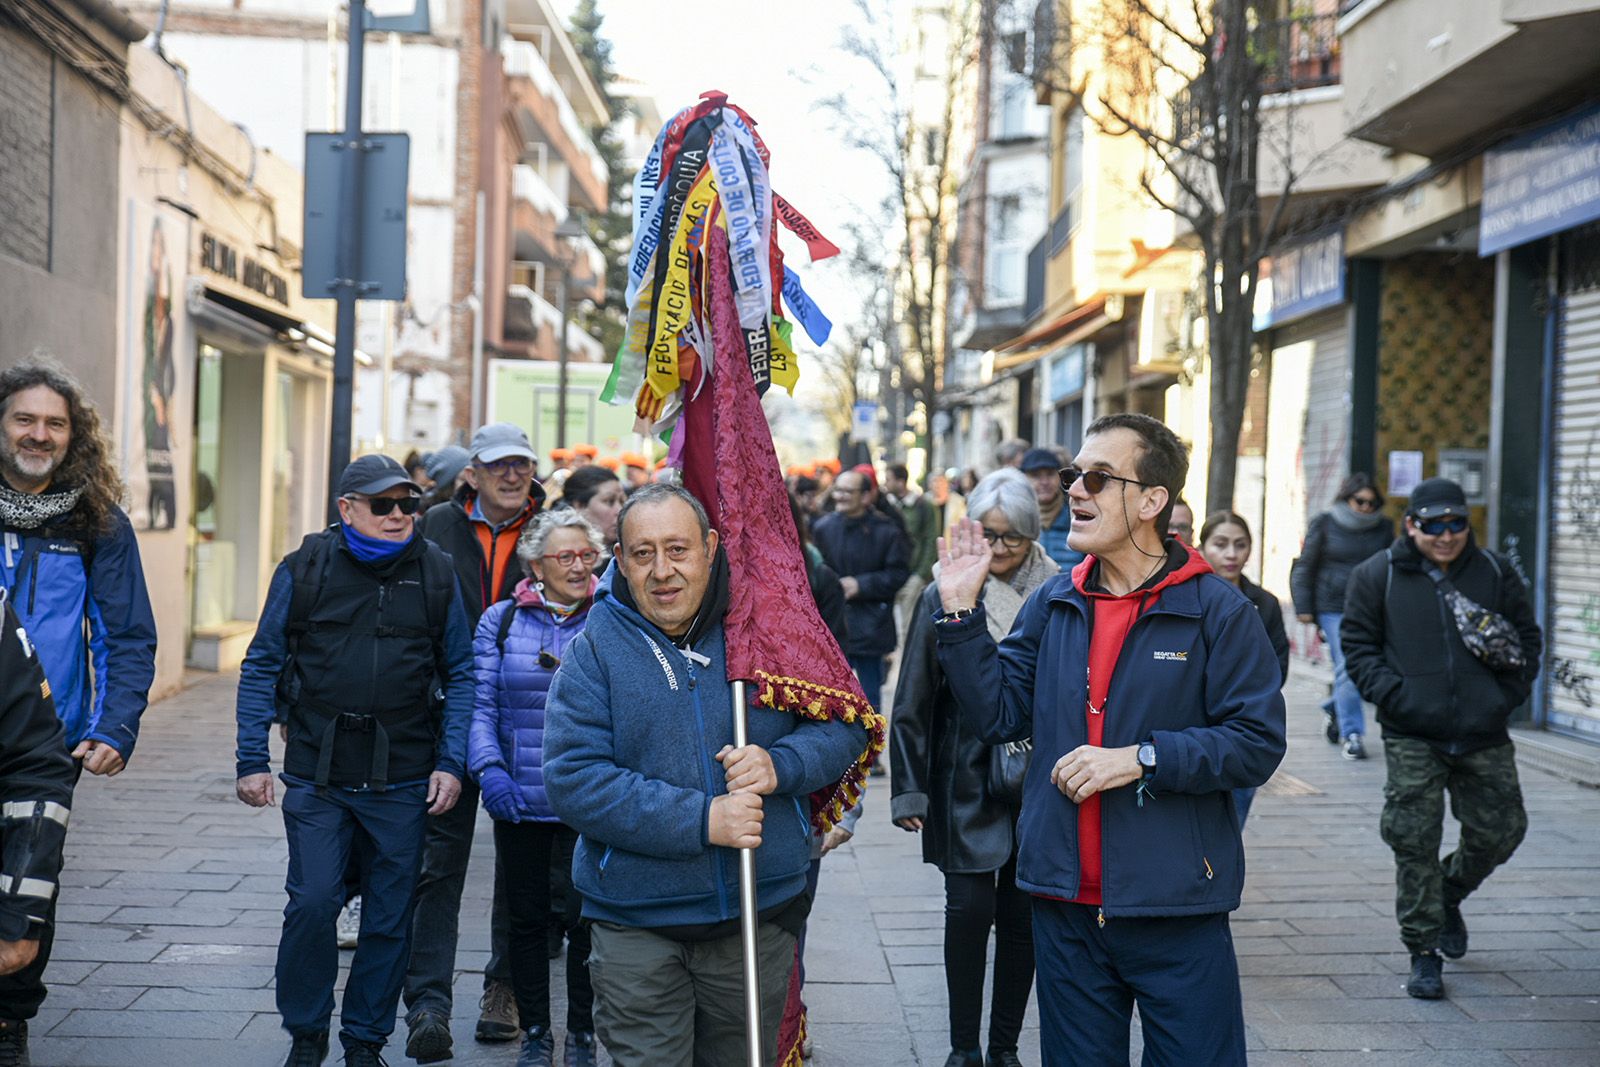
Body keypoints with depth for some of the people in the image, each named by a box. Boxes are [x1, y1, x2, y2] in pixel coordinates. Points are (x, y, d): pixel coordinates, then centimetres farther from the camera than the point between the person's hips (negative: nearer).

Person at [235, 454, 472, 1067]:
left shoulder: (435, 573, 4)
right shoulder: (305, 570, 0)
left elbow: (460, 674, 8)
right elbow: (261, 667, 5)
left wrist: (451, 763, -1)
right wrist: (252, 761, -2)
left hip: (405, 783, 1)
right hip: (316, 777, -1)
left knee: (390, 918, 7)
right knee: (312, 903, -6)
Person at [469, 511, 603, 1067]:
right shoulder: (500, 621, 3)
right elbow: (481, 704, 0)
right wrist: (489, 767, -15)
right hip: (519, 800, 1)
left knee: (585, 918, 3)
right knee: (527, 918, 11)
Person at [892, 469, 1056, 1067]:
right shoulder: (946, 598, -3)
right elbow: (913, 703, 0)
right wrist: (909, 790, -4)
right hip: (966, 783, -1)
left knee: (1021, 916, 7)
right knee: (970, 908, -6)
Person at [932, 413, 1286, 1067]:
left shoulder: (1217, 611, -7)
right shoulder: (1053, 604, 6)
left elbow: (1258, 742, -12)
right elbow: (998, 716, 3)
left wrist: (1142, 758, -20)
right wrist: (961, 613, -5)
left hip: (1177, 912, -4)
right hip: (1066, 907, 4)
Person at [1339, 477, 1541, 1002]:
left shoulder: (1496, 573, 6)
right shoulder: (1378, 575, 0)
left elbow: (1527, 639, 15)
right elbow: (1358, 646, 2)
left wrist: (1510, 693, -1)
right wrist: (1394, 696, -12)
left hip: (1484, 734, 3)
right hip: (1412, 737, -3)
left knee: (1501, 829, 7)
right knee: (1415, 842, -3)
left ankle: (1448, 895, 38)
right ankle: (1423, 952, 9)